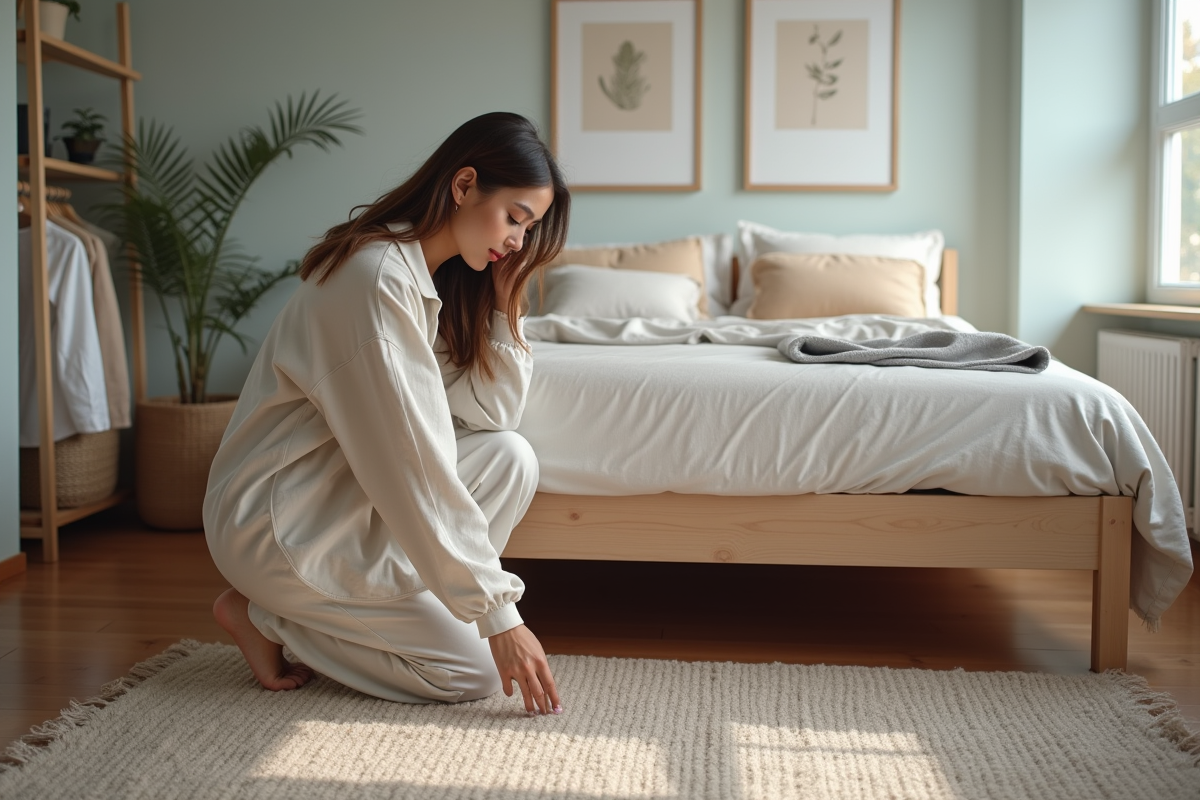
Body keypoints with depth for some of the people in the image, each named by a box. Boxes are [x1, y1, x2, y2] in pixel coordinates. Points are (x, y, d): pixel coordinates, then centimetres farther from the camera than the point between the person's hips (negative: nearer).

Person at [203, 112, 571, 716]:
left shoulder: (437, 278, 5)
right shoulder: (378, 279, -25)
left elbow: (495, 410, 3)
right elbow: (415, 468, -28)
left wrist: (501, 299, -6)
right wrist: (497, 614, -24)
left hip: (347, 493, 9)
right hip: (278, 525, -9)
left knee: (509, 456, -8)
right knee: (472, 670, -8)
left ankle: (360, 608, 2)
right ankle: (264, 613, 3)